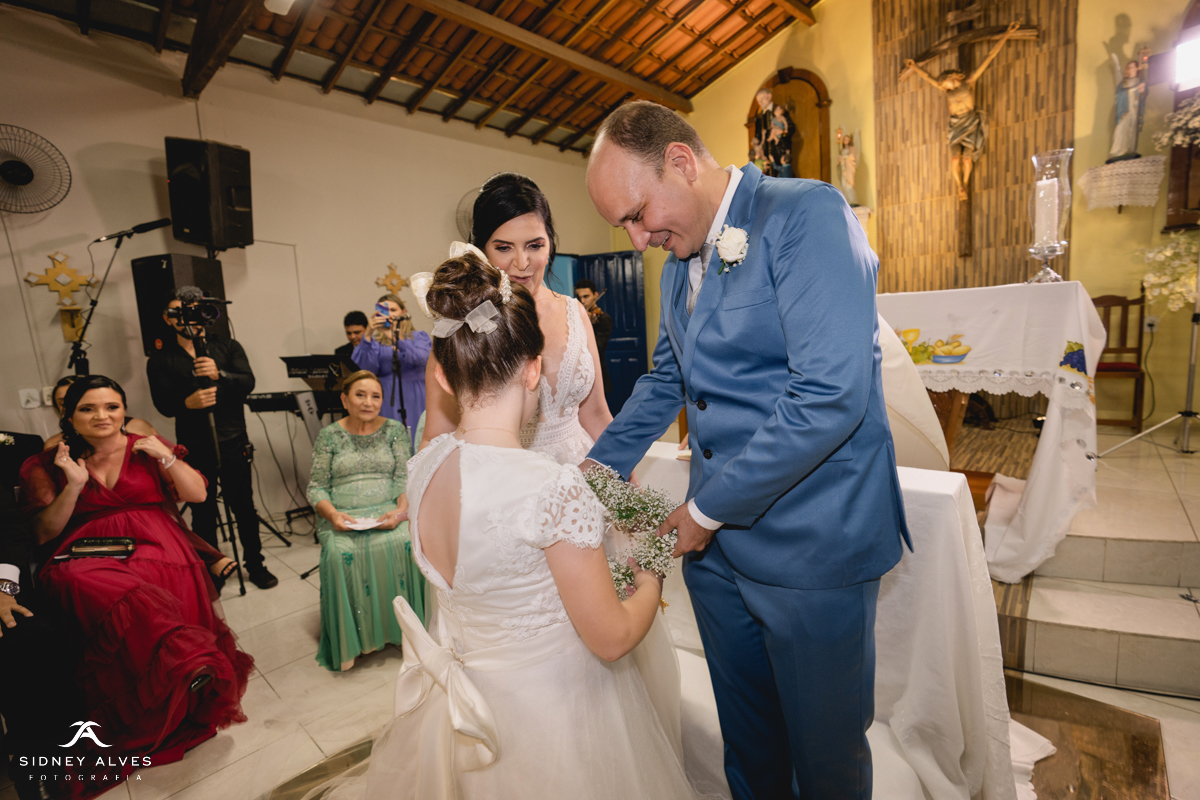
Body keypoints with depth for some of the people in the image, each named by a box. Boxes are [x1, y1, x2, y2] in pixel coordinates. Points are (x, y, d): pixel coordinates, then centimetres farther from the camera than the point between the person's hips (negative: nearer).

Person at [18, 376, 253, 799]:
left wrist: (165, 457, -4)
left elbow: (197, 494, 7)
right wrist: (75, 485, -7)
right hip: (84, 555, 1)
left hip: (155, 546, -1)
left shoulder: (149, 447, 12)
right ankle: (190, 666, -40)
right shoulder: (47, 465, 12)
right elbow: (44, 534, 7)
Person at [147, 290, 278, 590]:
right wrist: (188, 402, -25)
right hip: (194, 449, 0)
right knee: (202, 513, 8)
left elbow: (248, 382, -8)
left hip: (233, 442, 0)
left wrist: (219, 375, -27)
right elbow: (163, 404, -4)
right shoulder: (160, 361, 6)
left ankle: (255, 565, 22)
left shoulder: (228, 347, 6)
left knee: (244, 507, 7)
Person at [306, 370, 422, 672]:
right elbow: (317, 487, 5)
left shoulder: (395, 430, 7)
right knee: (341, 552, -30)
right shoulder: (329, 436, 7)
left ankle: (402, 626, -14)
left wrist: (400, 510, -17)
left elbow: (405, 479, 2)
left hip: (387, 512, 0)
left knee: (403, 543, -30)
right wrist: (332, 514, -15)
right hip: (343, 518, 0)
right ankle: (348, 639, -13)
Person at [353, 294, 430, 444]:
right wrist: (368, 335, -17)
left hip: (415, 403, 0)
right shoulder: (374, 341, 11)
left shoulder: (419, 336, 10)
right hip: (387, 404, 0)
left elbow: (420, 358, -12)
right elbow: (364, 369, -8)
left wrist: (396, 339, -25)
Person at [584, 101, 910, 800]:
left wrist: (709, 509, -17)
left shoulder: (808, 215, -15)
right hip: (717, 541, 7)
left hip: (812, 543, -6)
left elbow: (830, 394, -25)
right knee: (746, 737, 24)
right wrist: (598, 469, 8)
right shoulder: (681, 258, 11)